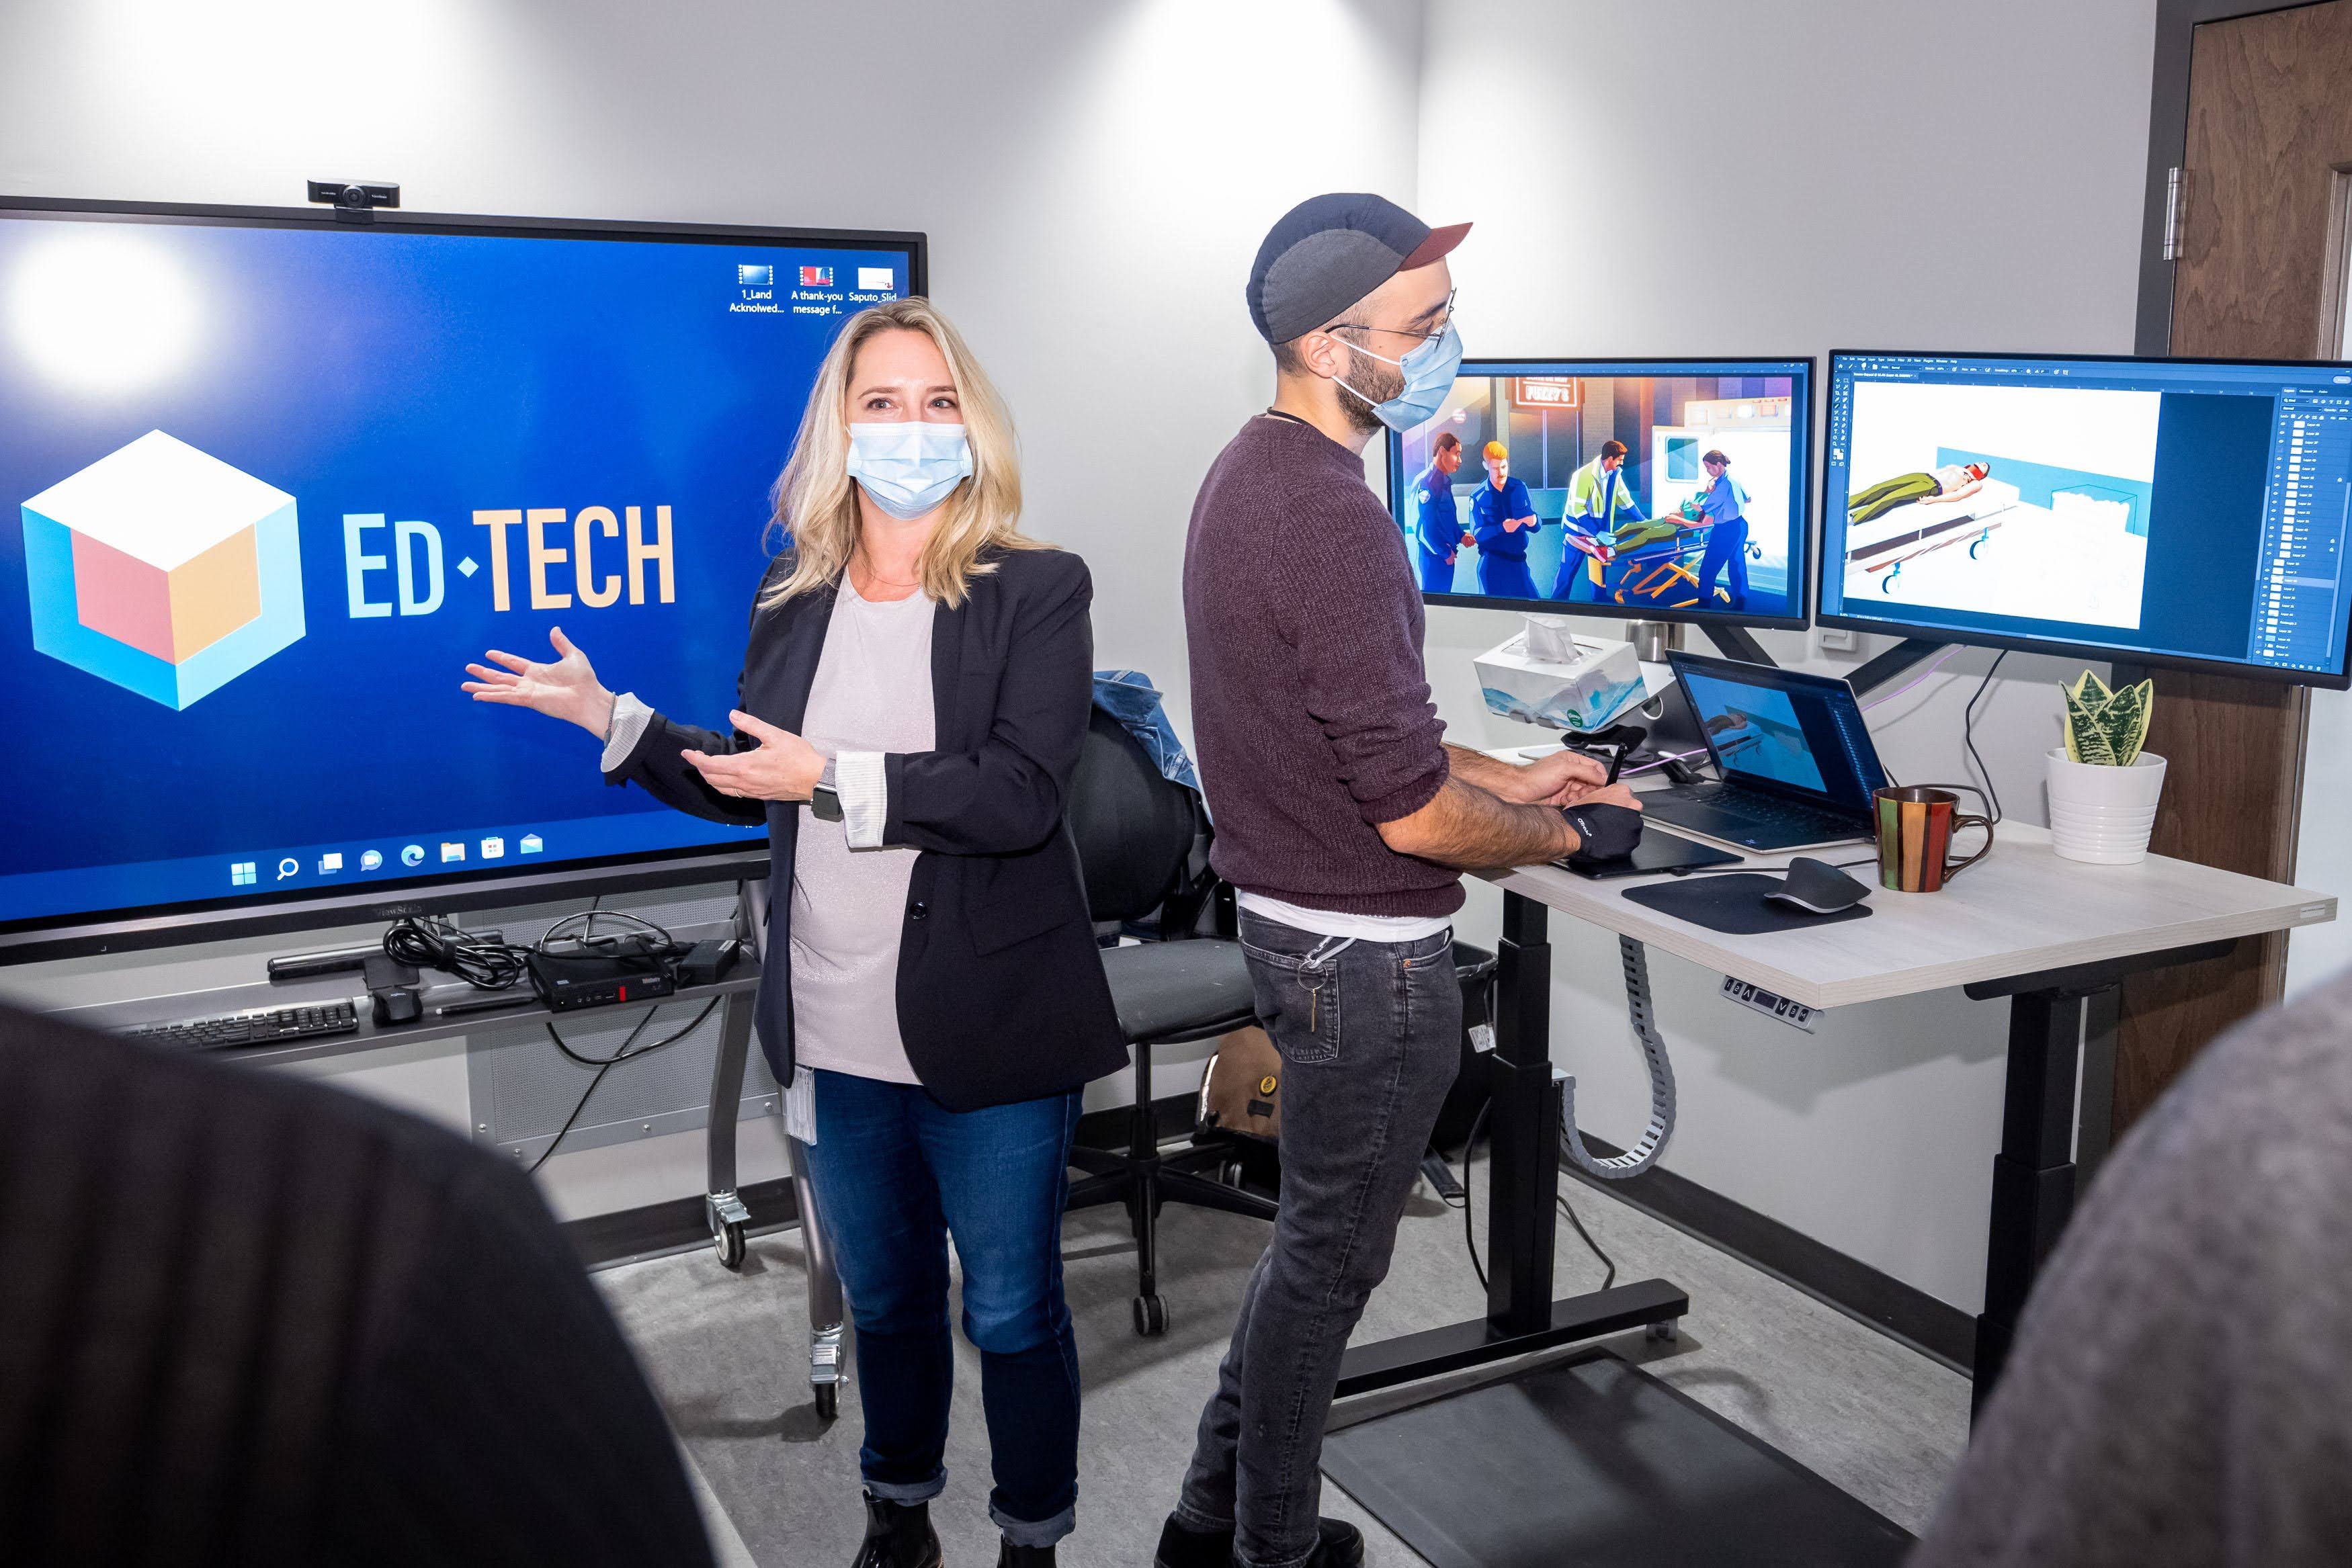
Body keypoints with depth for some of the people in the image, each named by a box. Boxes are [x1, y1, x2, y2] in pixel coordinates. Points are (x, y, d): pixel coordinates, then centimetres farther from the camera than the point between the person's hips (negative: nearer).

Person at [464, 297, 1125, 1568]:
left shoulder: (1037, 591, -8)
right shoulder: (793, 597, 7)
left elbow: (1021, 794, -20)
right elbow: (750, 788, 15)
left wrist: (836, 777, -22)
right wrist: (605, 715, 9)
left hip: (989, 1032, -4)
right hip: (838, 1036, 4)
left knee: (1011, 1311, 8)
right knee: (883, 1298, 21)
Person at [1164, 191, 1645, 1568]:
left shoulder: (1247, 476, 7)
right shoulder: (1335, 520, -25)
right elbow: (1413, 814, -25)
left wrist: (1503, 776, 13)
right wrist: (1569, 834, -7)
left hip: (1287, 919, 10)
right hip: (1367, 954, -10)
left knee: (1321, 1231, 23)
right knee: (1334, 1255, 9)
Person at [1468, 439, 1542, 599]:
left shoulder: (1521, 488, 3)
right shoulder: (1478, 497, -3)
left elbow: (1536, 526, 4)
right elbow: (1476, 534, -9)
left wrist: (1533, 522, -21)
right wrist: (1501, 528, -25)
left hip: (1518, 560, 2)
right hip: (1491, 563, -2)